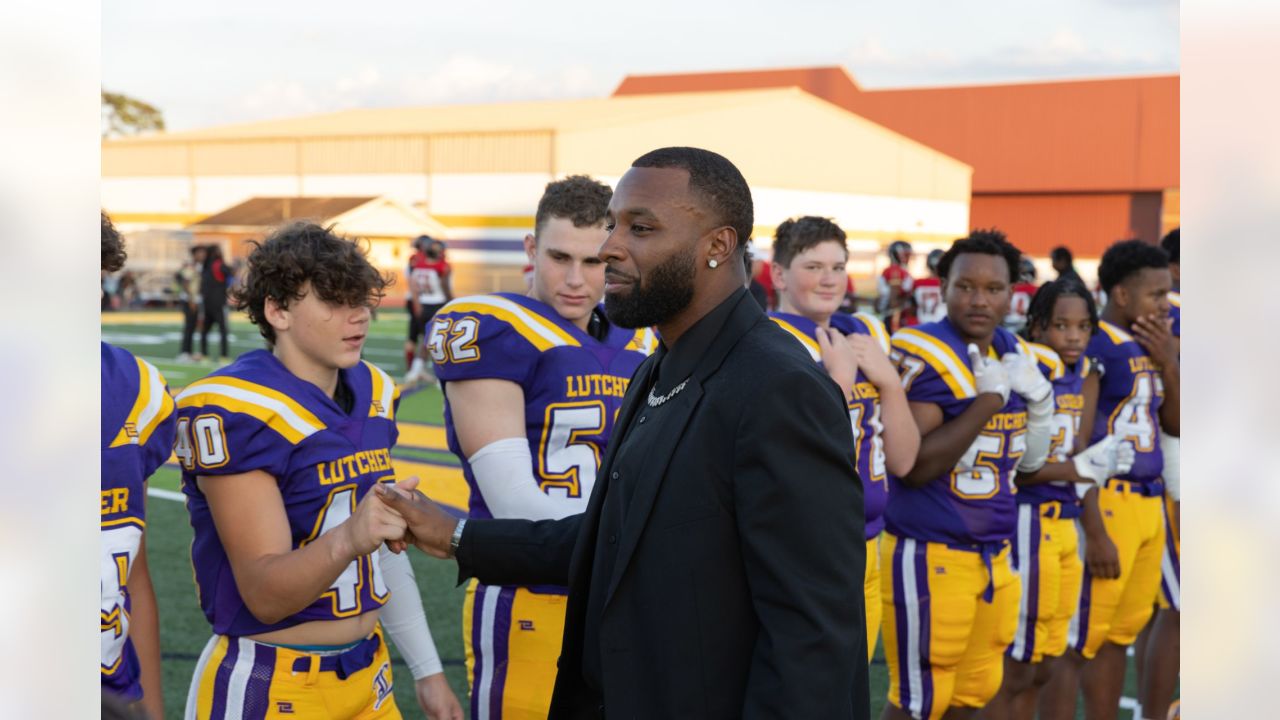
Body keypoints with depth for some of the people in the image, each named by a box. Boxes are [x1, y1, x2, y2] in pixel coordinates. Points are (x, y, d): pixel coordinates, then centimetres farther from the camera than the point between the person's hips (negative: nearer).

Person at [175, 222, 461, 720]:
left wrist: (427, 670, 15)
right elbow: (265, 594, -21)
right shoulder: (237, 411, -18)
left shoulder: (371, 393, 5)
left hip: (369, 677, 7)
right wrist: (348, 540, -38)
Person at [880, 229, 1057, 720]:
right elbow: (914, 467, -24)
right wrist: (988, 398, -20)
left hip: (993, 554, 8)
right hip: (930, 554, -8)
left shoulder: (1016, 355, 8)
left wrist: (1040, 407, -1)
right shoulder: (922, 354, -15)